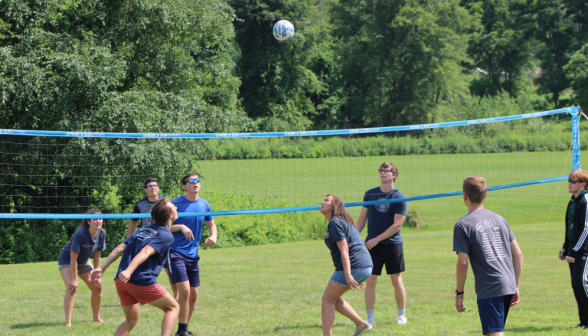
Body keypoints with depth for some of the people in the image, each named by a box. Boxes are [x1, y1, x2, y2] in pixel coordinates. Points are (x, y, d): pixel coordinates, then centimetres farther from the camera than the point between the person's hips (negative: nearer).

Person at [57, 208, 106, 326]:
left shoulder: (102, 234, -14)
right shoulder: (80, 233, -33)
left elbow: (97, 255, -2)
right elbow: (73, 257, -31)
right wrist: (74, 279, -30)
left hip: (83, 261, 7)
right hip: (66, 260, -7)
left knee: (97, 287, 5)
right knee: (72, 288, -25)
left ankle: (96, 318, 23)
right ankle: (68, 322, -26)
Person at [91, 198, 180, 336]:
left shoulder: (143, 230, 21)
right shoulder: (166, 236, -2)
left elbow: (120, 248, 12)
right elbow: (145, 252, -18)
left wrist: (102, 268, 10)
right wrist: (129, 271, -30)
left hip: (121, 280, 7)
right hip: (142, 281, -7)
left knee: (132, 319, 23)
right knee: (173, 308, 11)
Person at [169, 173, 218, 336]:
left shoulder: (204, 204, 6)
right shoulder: (176, 204, -9)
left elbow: (211, 224, 21)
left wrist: (213, 236, 0)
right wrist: (181, 227, -23)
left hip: (192, 255, 6)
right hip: (175, 253, -6)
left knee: (193, 293, 7)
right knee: (184, 290, -17)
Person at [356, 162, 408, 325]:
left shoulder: (399, 198, -6)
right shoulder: (370, 194, 6)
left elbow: (397, 225, -10)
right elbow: (363, 217, 14)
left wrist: (377, 239, -13)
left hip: (393, 244, -3)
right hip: (372, 244, 3)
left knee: (397, 281, 3)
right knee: (370, 280, -2)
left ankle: (402, 315, 17)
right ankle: (370, 318, 5)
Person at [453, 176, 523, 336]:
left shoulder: (463, 225, -6)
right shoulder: (499, 219, 14)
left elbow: (462, 263, -11)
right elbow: (518, 254, 13)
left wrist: (459, 293, -1)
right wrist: (516, 286, 19)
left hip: (488, 290, -7)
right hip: (508, 287, 7)